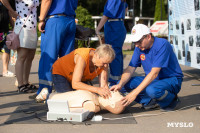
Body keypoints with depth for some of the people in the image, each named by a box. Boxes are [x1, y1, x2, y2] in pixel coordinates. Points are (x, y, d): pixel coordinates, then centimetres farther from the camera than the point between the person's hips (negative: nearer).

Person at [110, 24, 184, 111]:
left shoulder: (162, 45, -23)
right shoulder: (140, 47, -1)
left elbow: (154, 73, -30)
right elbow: (130, 69, -3)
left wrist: (135, 93, -35)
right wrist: (120, 84, -24)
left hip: (171, 79, -6)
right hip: (152, 80, 7)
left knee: (151, 90, -40)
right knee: (122, 84, -11)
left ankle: (172, 100, -9)